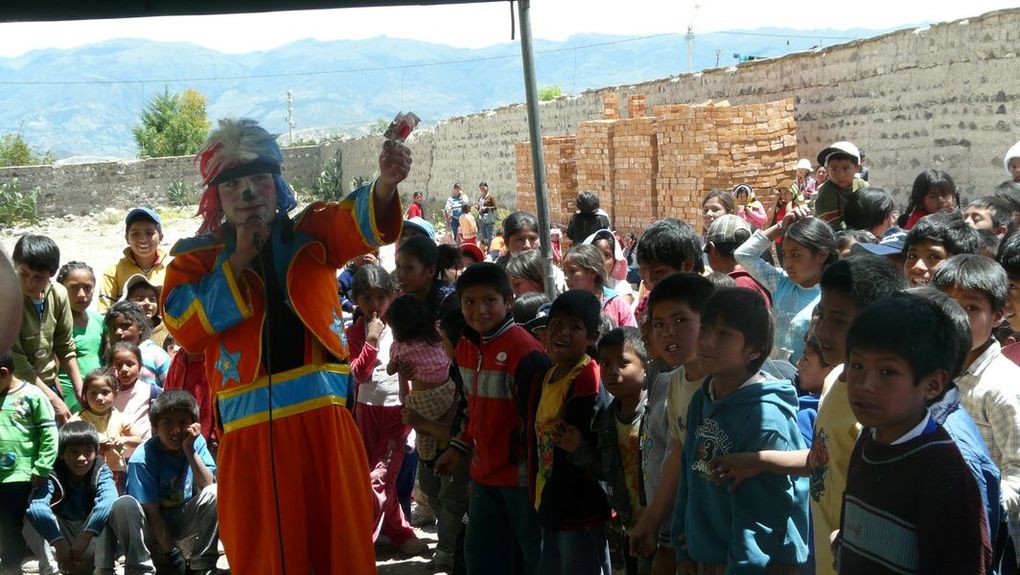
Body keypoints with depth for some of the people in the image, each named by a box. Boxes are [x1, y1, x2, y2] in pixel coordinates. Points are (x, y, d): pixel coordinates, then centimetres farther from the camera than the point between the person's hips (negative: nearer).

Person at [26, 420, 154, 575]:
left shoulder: (101, 472, -3)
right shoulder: (53, 475, -8)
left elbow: (108, 501, -24)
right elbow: (37, 507, -29)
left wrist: (85, 537, -35)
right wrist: (59, 544, -39)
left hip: (96, 543, 0)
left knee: (126, 503, -24)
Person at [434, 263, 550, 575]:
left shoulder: (524, 352, -19)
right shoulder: (465, 347, 6)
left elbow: (535, 417, -18)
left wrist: (535, 477, -17)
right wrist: (459, 448, 19)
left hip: (520, 474, -8)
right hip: (484, 473, 8)